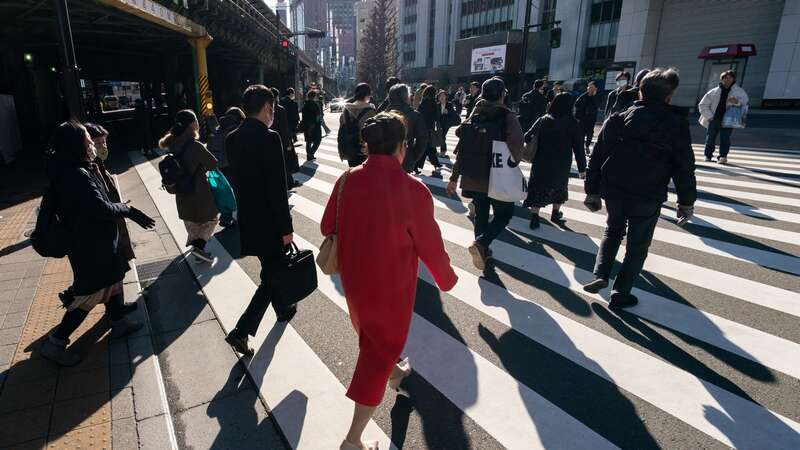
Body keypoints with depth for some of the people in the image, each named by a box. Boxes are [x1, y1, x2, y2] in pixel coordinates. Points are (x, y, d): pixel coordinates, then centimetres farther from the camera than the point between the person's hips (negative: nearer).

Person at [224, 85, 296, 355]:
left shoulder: (233, 139, 3)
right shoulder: (269, 138, -20)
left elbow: (237, 178, 10)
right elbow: (278, 188, -21)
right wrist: (286, 228, -14)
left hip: (247, 218, 8)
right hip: (269, 221, -8)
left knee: (272, 269, 24)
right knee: (271, 276, 7)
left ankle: (283, 310, 43)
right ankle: (241, 331, 4)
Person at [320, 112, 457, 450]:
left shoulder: (347, 180, -12)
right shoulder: (413, 190, -25)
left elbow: (328, 227, 0)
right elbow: (430, 245, -15)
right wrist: (447, 279, 4)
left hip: (353, 277, 6)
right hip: (391, 285, -5)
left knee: (372, 333, 31)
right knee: (381, 349, 12)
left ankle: (393, 371, 61)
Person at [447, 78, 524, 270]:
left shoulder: (474, 116, 3)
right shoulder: (508, 116, -10)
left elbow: (462, 148, 2)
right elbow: (517, 142, -25)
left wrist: (454, 177, 7)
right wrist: (515, 161, -3)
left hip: (474, 177, 5)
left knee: (481, 215, 19)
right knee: (503, 215, 10)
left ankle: (483, 251, 27)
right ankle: (481, 243, -11)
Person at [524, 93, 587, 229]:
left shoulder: (543, 120, -4)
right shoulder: (573, 124, -8)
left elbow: (527, 137, 0)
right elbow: (578, 148, -6)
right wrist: (582, 168, 1)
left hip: (541, 163, 0)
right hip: (562, 165, 0)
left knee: (539, 188, 8)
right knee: (559, 187, 21)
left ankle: (534, 217, 3)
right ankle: (555, 214, 34)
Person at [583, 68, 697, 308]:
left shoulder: (616, 120, -3)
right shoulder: (676, 125, -7)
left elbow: (597, 159, -2)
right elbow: (684, 168, -4)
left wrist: (592, 191, 6)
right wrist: (686, 201, 7)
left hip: (613, 190, 2)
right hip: (648, 197, -2)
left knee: (613, 230, 25)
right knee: (637, 245, 13)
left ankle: (600, 274, 10)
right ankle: (621, 293, 16)